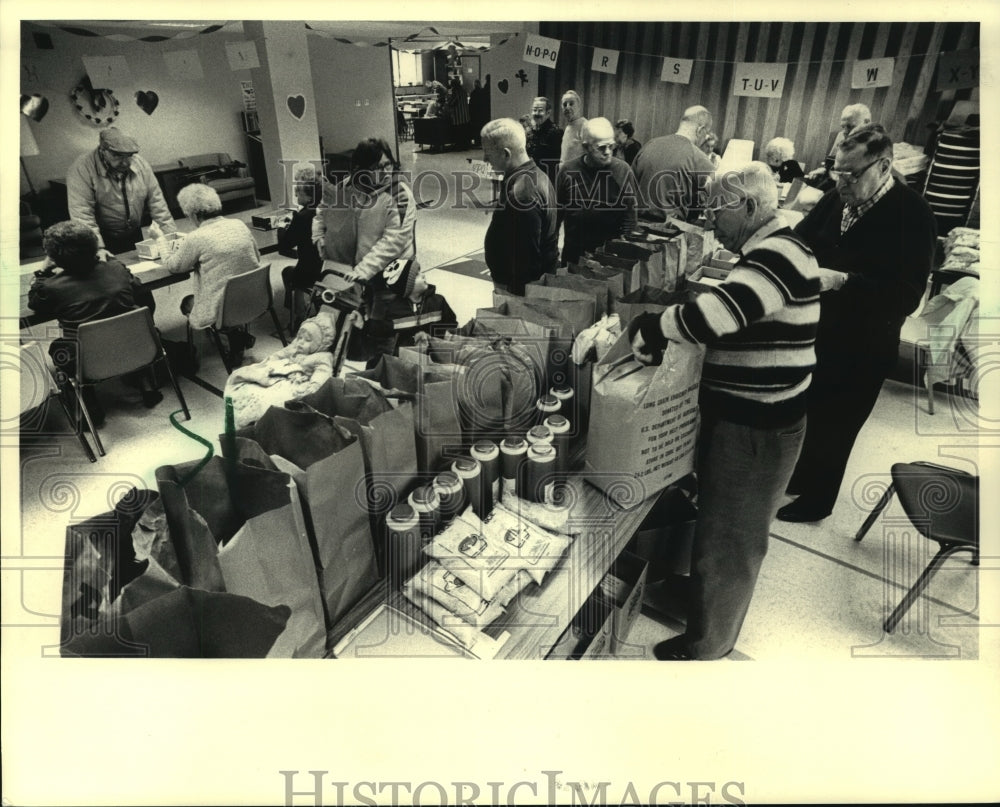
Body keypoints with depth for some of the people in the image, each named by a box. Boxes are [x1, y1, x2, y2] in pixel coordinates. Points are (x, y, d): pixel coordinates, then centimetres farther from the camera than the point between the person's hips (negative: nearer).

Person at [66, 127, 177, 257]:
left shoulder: (140, 164, 2)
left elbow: (157, 204, 5)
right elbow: (81, 214, -19)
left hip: (135, 238, 4)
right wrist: (98, 248, -28)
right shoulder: (81, 169, -13)